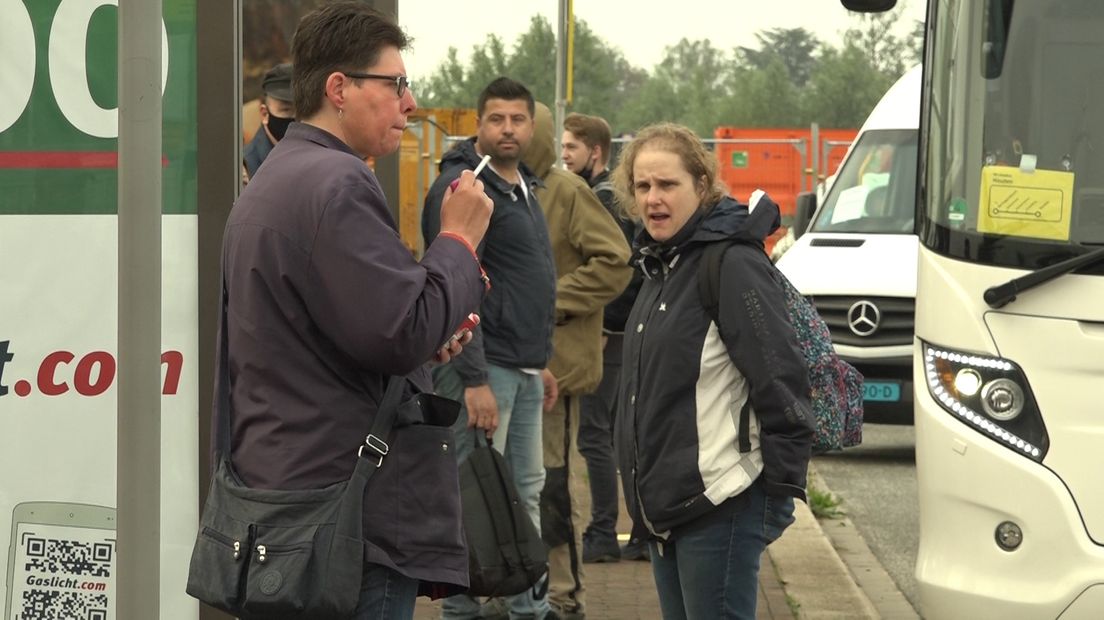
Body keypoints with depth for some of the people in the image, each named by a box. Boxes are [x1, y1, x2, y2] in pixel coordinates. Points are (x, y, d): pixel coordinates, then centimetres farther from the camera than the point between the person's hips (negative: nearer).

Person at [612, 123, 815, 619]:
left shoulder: (734, 264, -15)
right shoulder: (662, 263, 14)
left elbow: (781, 383, -18)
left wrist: (782, 483, -18)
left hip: (722, 504, -10)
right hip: (667, 501, 10)